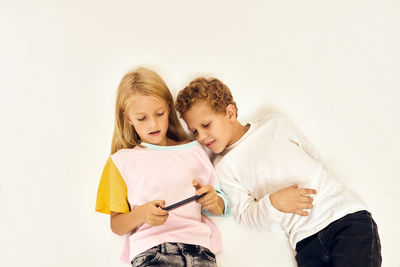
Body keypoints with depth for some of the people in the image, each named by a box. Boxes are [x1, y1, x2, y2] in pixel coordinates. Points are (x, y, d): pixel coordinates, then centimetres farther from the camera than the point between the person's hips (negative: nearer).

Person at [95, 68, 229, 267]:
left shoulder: (193, 150, 21)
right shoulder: (122, 161, 14)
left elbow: (220, 209, 21)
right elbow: (116, 225, 10)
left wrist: (212, 201, -3)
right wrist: (142, 214, -11)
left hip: (197, 241, 2)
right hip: (150, 246, -2)